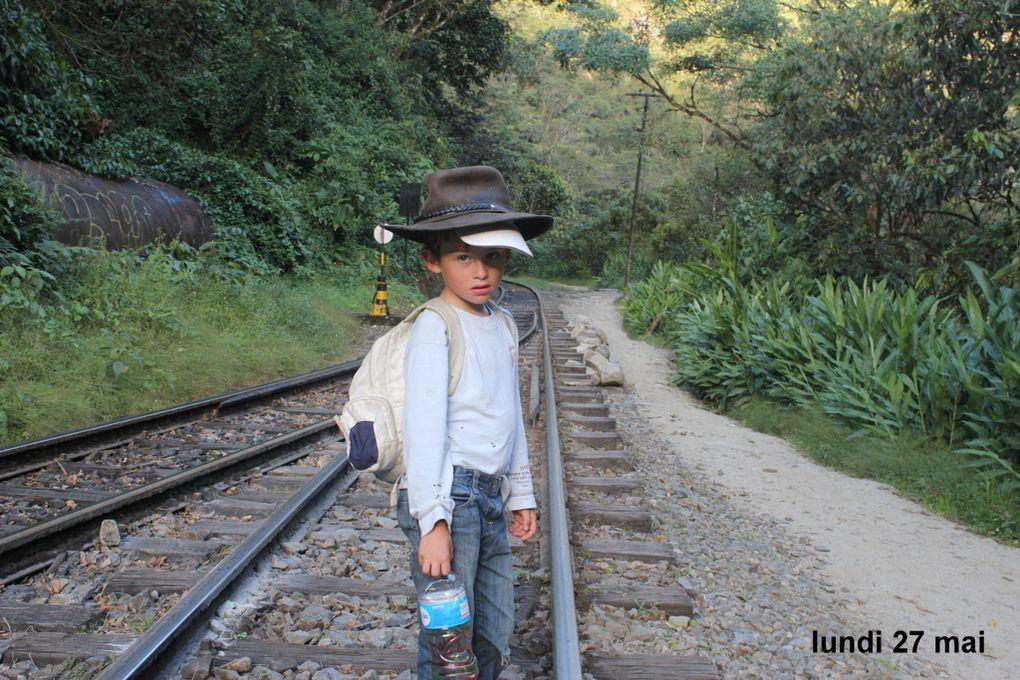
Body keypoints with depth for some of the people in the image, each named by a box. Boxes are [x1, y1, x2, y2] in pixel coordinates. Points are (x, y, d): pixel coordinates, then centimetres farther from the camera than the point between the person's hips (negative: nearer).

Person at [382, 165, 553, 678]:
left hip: (491, 498, 8)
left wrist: (521, 492, 23)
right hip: (449, 496, -7)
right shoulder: (435, 328, -10)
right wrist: (432, 521, -20)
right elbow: (424, 427, -15)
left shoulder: (502, 326, 13)